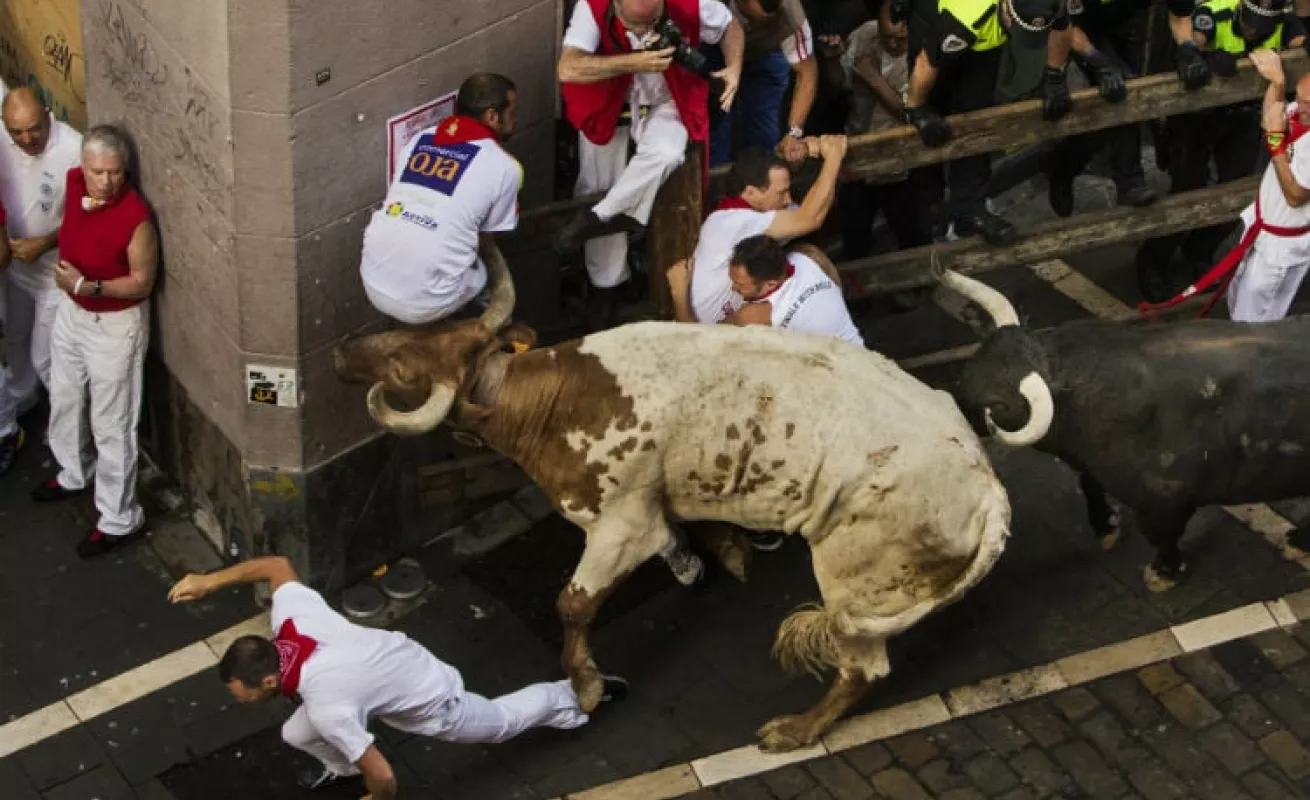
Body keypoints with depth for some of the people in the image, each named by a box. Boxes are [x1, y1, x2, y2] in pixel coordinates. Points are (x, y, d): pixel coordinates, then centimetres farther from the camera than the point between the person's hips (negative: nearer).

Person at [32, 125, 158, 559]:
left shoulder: (135, 216, -32)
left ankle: (119, 519, 19)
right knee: (64, 398, 27)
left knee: (111, 424, 4)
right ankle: (73, 474, 54)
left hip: (114, 324, -8)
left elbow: (142, 283, -22)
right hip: (71, 312, 8)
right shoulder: (74, 183, -12)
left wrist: (89, 286, -32)